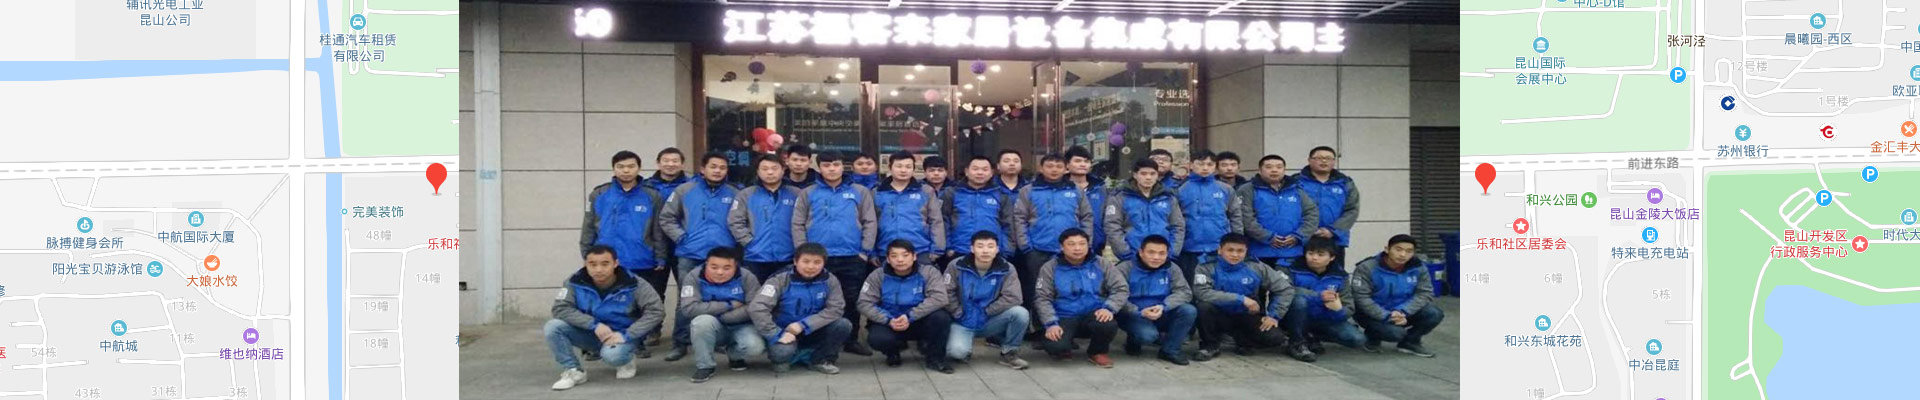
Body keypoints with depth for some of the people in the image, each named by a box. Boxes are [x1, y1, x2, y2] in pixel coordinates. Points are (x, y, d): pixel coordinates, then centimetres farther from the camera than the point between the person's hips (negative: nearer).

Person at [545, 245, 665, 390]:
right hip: (590, 334, 3)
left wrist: (627, 335, -27)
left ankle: (627, 362, 1)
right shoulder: (575, 282, -12)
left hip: (621, 335, -3)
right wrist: (594, 324, -27)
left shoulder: (633, 284, -17)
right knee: (553, 327, -21)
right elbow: (560, 308, -17)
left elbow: (655, 312, -18)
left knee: (612, 355, -38)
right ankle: (573, 371, -5)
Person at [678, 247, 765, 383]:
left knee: (754, 346, -29)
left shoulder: (747, 278, -13)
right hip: (710, 331, -1)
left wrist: (715, 314, -23)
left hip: (740, 327, 1)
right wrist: (729, 305, -24)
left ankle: (734, 355, 9)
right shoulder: (694, 279, -14)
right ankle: (704, 366, -10)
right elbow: (689, 309, -26)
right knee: (702, 321, -34)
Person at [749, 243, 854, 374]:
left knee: (843, 325, -21)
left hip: (813, 333, 3)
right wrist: (777, 334, -31)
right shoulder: (780, 280, -15)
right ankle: (782, 359, 3)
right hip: (785, 333, -3)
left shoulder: (829, 281, -6)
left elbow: (836, 309, -15)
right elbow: (756, 308, -24)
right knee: (782, 351, -36)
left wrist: (803, 325, -25)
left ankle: (820, 360, 2)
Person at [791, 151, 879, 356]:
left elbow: (869, 223, 4)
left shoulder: (860, 192, 7)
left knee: (852, 301, 6)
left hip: (852, 258, 0)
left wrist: (865, 251, -4)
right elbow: (798, 225, 3)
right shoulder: (808, 194, 6)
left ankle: (851, 339, 18)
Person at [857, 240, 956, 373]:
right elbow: (865, 304, -10)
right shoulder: (878, 276, -7)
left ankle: (935, 357, -5)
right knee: (876, 338, -33)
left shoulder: (929, 272, -11)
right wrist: (888, 320, -25)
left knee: (941, 316, -31)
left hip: (920, 323, 0)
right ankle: (893, 351, 7)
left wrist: (910, 316, -32)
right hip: (889, 324, 1)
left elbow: (939, 298, -24)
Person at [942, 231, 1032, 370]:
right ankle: (965, 351, 10)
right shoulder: (957, 266, -9)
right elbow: (946, 293, -6)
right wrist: (959, 314, -11)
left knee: (1020, 313, -26)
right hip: (963, 322, -1)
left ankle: (1009, 353, -2)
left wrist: (986, 312, -15)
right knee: (957, 351, -31)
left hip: (990, 322, 1)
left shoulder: (1006, 269, -9)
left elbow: (1012, 297, -17)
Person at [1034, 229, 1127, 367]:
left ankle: (1097, 352, 1)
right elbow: (1042, 298, -2)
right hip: (1064, 318, -1)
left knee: (1109, 324, -34)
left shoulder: (1101, 265, 3)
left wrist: (1109, 308, -19)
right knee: (1055, 346, -31)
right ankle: (1065, 348, 11)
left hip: (1093, 315, 1)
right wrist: (1051, 323, -17)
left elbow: (1121, 288, 1)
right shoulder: (1050, 268, 0)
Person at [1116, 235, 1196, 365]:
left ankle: (1170, 349, -4)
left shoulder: (1171, 269, 1)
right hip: (1135, 315, -4)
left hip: (1161, 316, 4)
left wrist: (1164, 306, -26)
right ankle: (1133, 341, 4)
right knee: (1147, 335, -35)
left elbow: (1184, 291, -9)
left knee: (1189, 311, -21)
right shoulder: (1125, 269, -10)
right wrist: (1140, 312, -30)